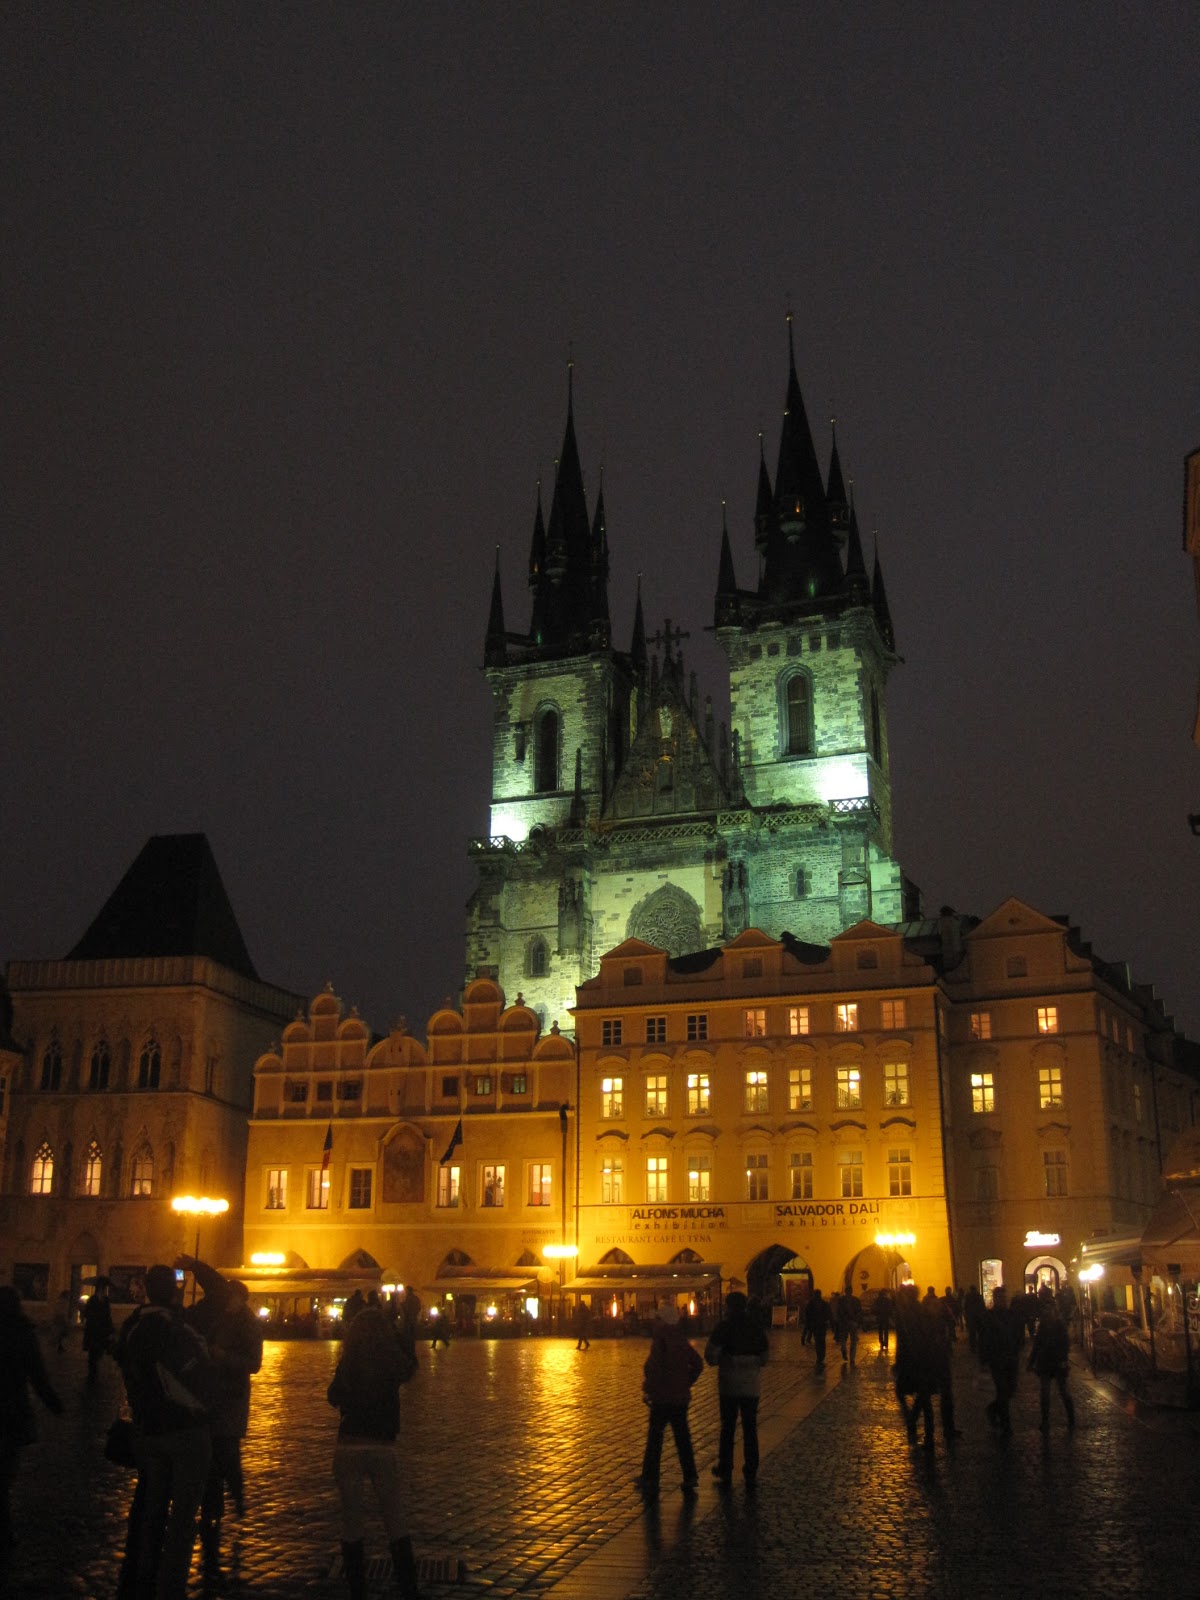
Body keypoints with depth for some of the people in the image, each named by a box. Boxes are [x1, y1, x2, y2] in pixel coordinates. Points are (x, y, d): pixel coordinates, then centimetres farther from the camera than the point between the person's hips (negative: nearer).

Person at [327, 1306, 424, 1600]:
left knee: (352, 1521, 9)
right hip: (385, 1448, 1)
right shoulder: (392, 1365, -5)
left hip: (348, 1448, -1)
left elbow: (333, 1397, 10)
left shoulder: (349, 1365, -5)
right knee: (395, 1521, 11)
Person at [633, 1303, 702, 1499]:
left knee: (654, 1439, 5)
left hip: (662, 1399, -6)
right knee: (683, 1439, 13)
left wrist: (647, 1390, -9)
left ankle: (649, 1481, 10)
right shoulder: (683, 1340, 6)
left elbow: (652, 1367, -22)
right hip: (681, 1398, 6)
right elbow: (698, 1365, 14)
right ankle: (689, 1480, 15)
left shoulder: (660, 1340, -16)